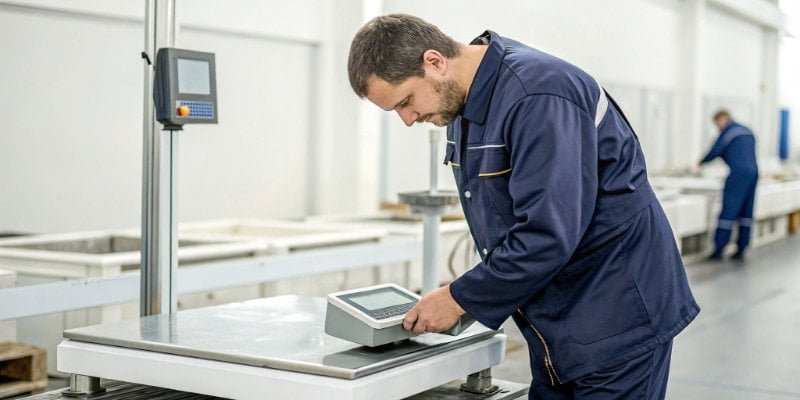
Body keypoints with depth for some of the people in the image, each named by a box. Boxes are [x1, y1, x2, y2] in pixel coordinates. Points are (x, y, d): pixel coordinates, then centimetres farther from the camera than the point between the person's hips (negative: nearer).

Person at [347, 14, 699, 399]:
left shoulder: (538, 94, -25)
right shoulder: (464, 102, 4)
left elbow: (548, 235, -29)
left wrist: (461, 298, -18)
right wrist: (478, 289, 0)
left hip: (618, 320, -8)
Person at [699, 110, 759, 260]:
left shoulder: (728, 131, -2)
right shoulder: (747, 131, 22)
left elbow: (715, 151, -5)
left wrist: (702, 162, 12)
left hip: (739, 173, -8)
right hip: (753, 172, 8)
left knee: (728, 211, -8)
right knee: (746, 212, 8)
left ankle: (718, 250, -9)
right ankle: (741, 250, 9)